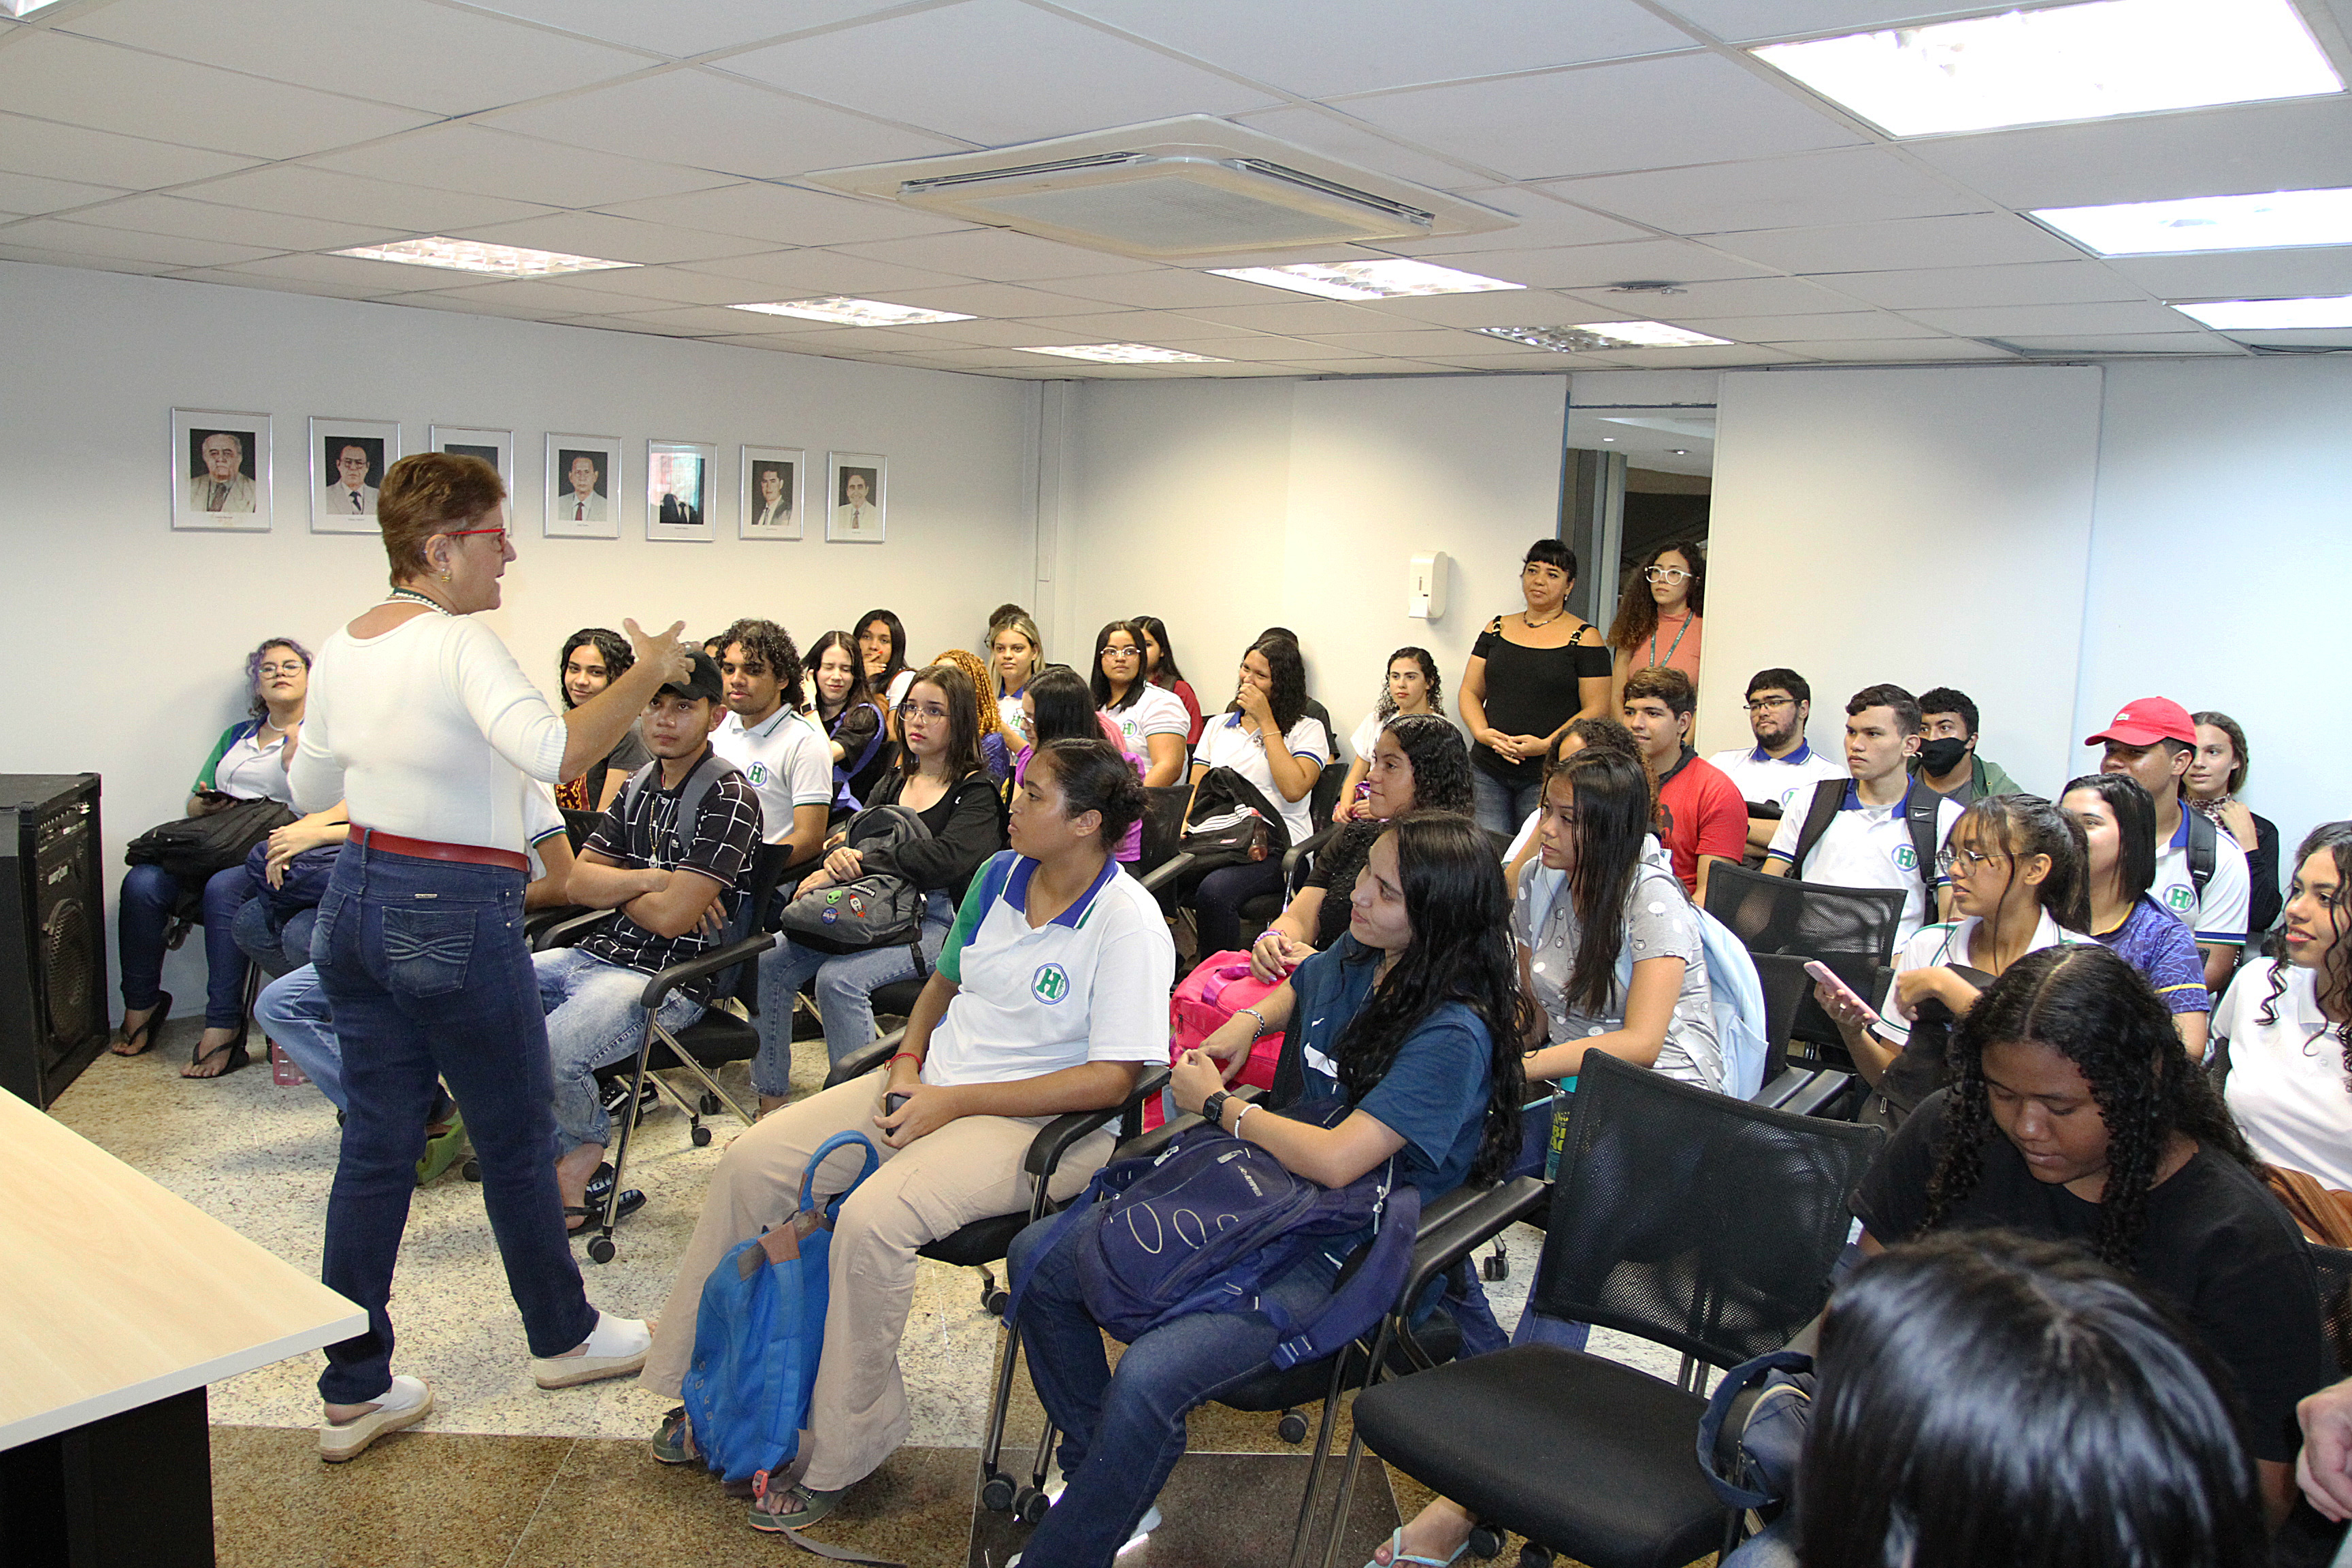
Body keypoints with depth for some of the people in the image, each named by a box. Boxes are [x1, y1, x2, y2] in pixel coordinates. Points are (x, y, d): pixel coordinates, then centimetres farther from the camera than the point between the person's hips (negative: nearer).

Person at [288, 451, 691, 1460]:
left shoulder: (342, 648, 7)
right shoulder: (461, 645, -18)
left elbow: (309, 789, 18)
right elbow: (556, 751, -35)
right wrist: (646, 672, -23)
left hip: (356, 901, 8)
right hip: (455, 914, -8)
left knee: (374, 1146, 12)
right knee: (515, 1139, 10)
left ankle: (354, 1391, 20)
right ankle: (563, 1337, 30)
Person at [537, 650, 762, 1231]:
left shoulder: (729, 800, -13)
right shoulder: (640, 786, 13)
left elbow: (671, 917, -17)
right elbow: (579, 883, 9)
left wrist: (616, 887, 1)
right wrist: (645, 879, -9)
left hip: (668, 980, -9)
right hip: (597, 954, 9)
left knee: (543, 1056, -30)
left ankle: (589, 1136, 7)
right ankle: (571, 1160, 9)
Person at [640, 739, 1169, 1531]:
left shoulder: (1127, 922, -16)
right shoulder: (998, 874, 7)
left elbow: (1111, 1078, -19)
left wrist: (953, 1103, -19)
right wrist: (909, 1060, -1)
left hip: (1038, 1123, -8)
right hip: (931, 1083, 8)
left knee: (871, 1219, -30)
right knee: (751, 1162, -6)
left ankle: (837, 1457, -10)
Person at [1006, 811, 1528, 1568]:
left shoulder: (1454, 1036, -21)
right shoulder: (1351, 959, 3)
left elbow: (1335, 1160, -27)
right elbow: (1295, 989, 30)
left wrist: (1218, 1104, -13)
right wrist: (1245, 1023, 8)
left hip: (1337, 1256, -9)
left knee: (1146, 1377, -30)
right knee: (1037, 1259, 4)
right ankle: (1098, 1475, 16)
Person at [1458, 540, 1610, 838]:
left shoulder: (1585, 637, 1)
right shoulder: (1498, 629, 14)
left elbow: (1597, 709, -4)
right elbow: (1470, 692, 13)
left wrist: (1546, 744, -15)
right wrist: (1483, 733, -6)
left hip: (1548, 775, -3)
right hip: (1488, 772, 4)